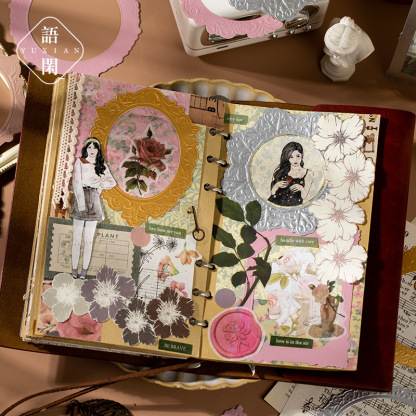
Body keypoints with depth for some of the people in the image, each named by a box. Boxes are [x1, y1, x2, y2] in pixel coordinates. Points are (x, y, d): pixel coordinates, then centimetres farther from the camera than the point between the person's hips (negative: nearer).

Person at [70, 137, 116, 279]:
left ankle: (84, 271, 2)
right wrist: (81, 203, -15)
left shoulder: (102, 166, 13)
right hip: (80, 197, -2)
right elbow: (76, 182, -5)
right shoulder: (79, 162, 4)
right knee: (77, 237, -2)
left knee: (89, 239, 0)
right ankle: (74, 270, 1)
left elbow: (112, 182, 15)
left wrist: (98, 185, -3)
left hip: (94, 201, 2)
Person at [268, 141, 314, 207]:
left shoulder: (308, 173, 12)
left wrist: (301, 188, -13)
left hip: (293, 206, -1)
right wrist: (277, 185, -6)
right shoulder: (280, 170, 14)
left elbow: (304, 196, 8)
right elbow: (273, 192, 14)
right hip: (276, 203, 2)